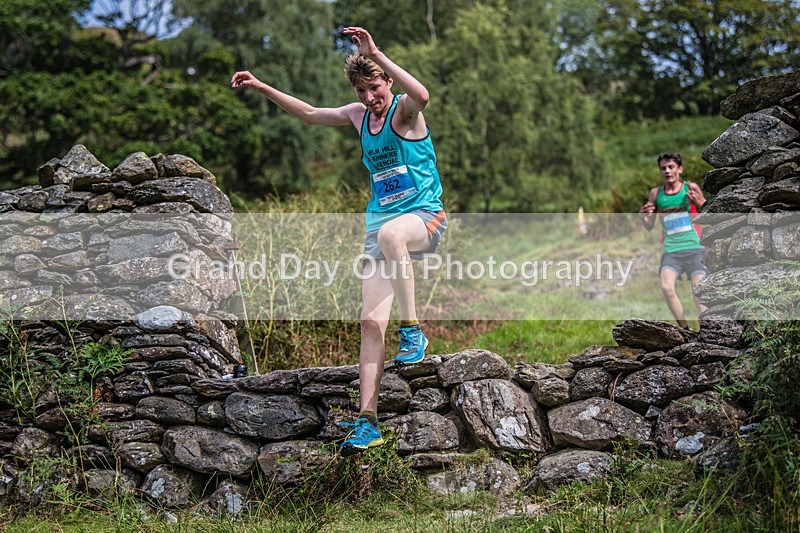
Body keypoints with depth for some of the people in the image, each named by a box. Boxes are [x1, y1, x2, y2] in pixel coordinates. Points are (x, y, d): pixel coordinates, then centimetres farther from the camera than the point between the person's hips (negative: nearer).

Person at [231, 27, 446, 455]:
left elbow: (421, 95, -32)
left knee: (389, 233, -43)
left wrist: (376, 54, -34)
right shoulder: (358, 115, 13)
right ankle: (367, 421, -8)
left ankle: (412, 330, -28)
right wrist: (261, 88, 22)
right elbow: (309, 114, 26)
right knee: (370, 320, -7)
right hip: (380, 224, 6)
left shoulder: (404, 111, -7)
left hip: (425, 216, -6)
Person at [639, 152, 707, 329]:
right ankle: (685, 330, -6)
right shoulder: (656, 193, 9)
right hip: (671, 251, 2)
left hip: (694, 248, -2)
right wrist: (642, 216, -7)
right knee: (666, 287, -21)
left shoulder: (691, 188, 3)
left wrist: (700, 203, -12)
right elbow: (649, 227, 15)